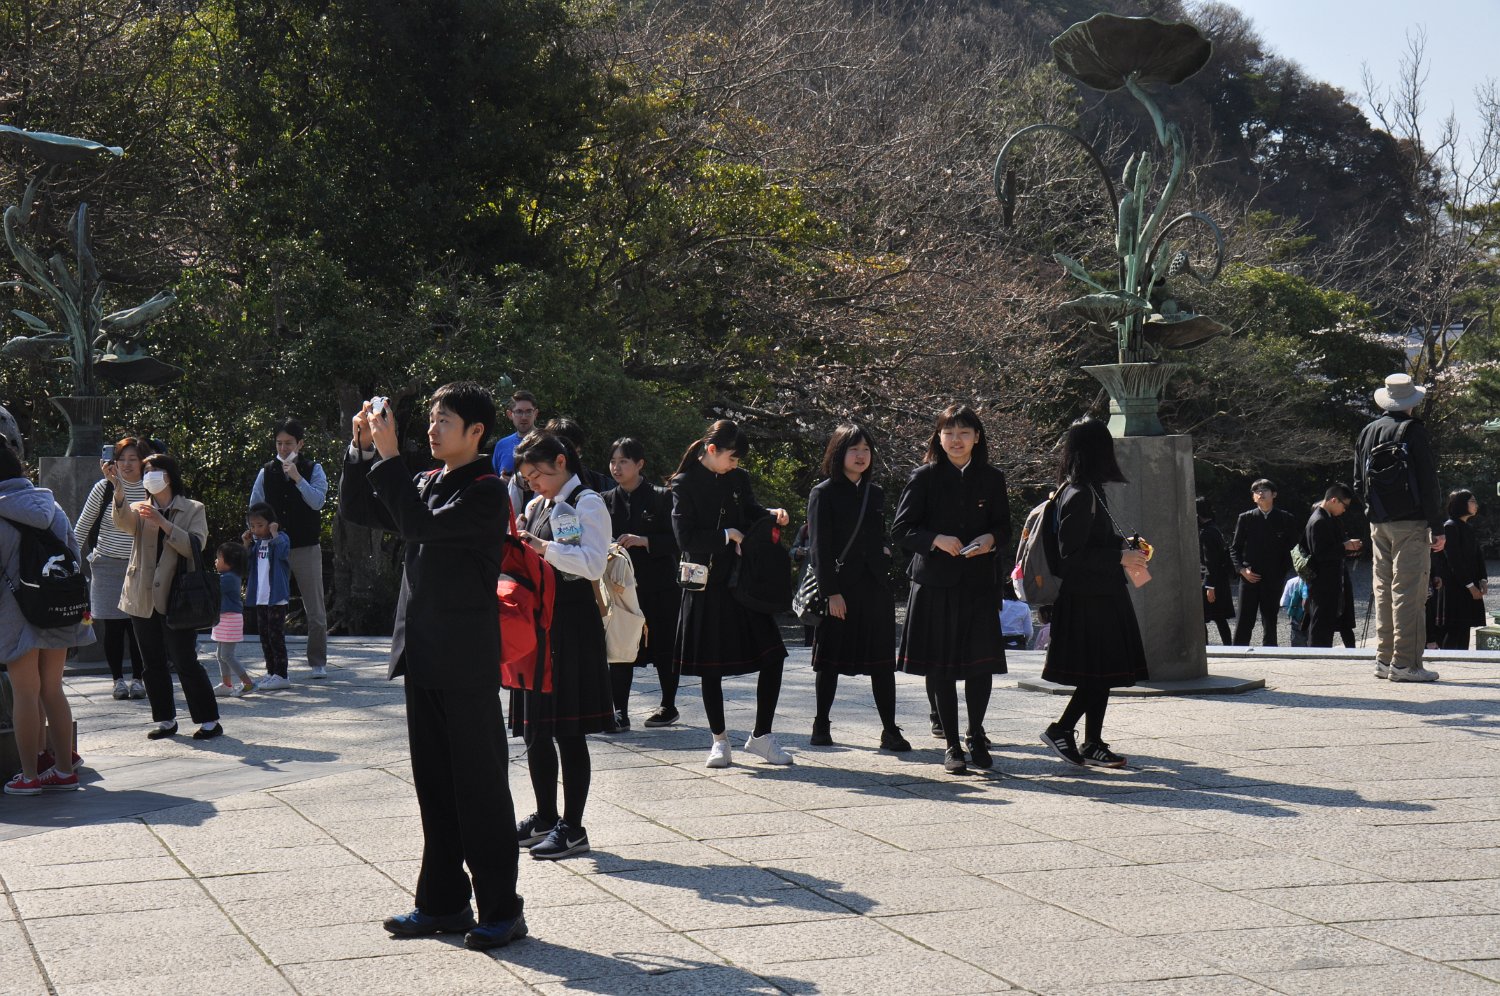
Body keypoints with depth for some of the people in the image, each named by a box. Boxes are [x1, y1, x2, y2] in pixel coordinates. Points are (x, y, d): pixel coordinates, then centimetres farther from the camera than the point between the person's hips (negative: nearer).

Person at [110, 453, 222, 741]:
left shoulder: (192, 510, 4)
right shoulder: (141, 510, 12)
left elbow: (194, 547, -11)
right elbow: (124, 522, -12)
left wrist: (163, 523, -20)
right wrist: (118, 491, -31)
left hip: (175, 597, -4)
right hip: (143, 598, 4)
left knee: (185, 661, -7)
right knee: (153, 663, 8)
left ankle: (209, 720, -1)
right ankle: (165, 719, 17)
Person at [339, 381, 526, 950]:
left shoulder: (486, 492, -11)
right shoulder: (426, 484, 14)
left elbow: (421, 524, -23)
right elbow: (356, 512, 15)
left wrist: (389, 456, -19)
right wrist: (363, 449, 3)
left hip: (467, 662, -8)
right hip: (424, 657, 8)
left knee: (480, 785, -3)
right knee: (433, 784, 12)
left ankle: (501, 910, 4)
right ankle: (443, 903, 21)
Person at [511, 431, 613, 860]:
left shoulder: (587, 503, -7)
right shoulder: (536, 507, 17)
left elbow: (593, 564, -18)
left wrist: (544, 548, -23)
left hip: (573, 621, -8)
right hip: (538, 620, 8)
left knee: (568, 730, -5)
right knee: (535, 727, 12)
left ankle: (572, 828, 1)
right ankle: (545, 818, 24)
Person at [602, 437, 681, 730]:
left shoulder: (661, 497, -3)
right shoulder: (607, 500, 7)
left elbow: (675, 541, -7)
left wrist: (642, 540, -18)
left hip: (660, 585, -2)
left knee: (663, 647, 7)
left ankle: (669, 706, 21)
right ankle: (619, 711, -3)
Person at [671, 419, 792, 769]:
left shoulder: (739, 479, 7)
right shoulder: (686, 484, -6)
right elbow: (685, 538, -12)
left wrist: (771, 515, -2)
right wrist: (727, 536, -12)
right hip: (707, 586, -4)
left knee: (772, 654, -3)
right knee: (710, 666, 4)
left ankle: (761, 736, 9)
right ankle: (719, 740, 19)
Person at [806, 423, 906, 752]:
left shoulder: (876, 493, 13)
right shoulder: (824, 493, -3)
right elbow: (819, 547, -8)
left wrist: (886, 580, 9)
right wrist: (830, 592, -14)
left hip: (875, 588, 5)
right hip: (839, 587, -4)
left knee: (882, 661, 2)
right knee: (830, 659, 4)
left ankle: (889, 729, 3)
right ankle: (821, 725, 15)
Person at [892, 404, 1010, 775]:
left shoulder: (992, 479, 8)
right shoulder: (924, 477, 0)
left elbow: (1004, 526, 15)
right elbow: (900, 529, -1)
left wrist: (991, 539, -8)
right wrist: (937, 540, -16)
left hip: (979, 581, 2)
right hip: (935, 583, -1)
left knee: (981, 661, -4)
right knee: (940, 667, 2)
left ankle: (976, 735, 17)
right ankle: (951, 744, 14)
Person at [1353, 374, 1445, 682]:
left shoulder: (1367, 432, 10)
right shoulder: (1413, 431, -9)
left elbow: (1359, 484, 14)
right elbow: (1428, 483, -11)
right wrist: (1437, 527, -9)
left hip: (1378, 525, 6)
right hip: (1410, 523, -6)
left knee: (1384, 590, 12)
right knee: (1409, 591, -6)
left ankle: (1384, 658, 15)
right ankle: (1405, 663, -8)